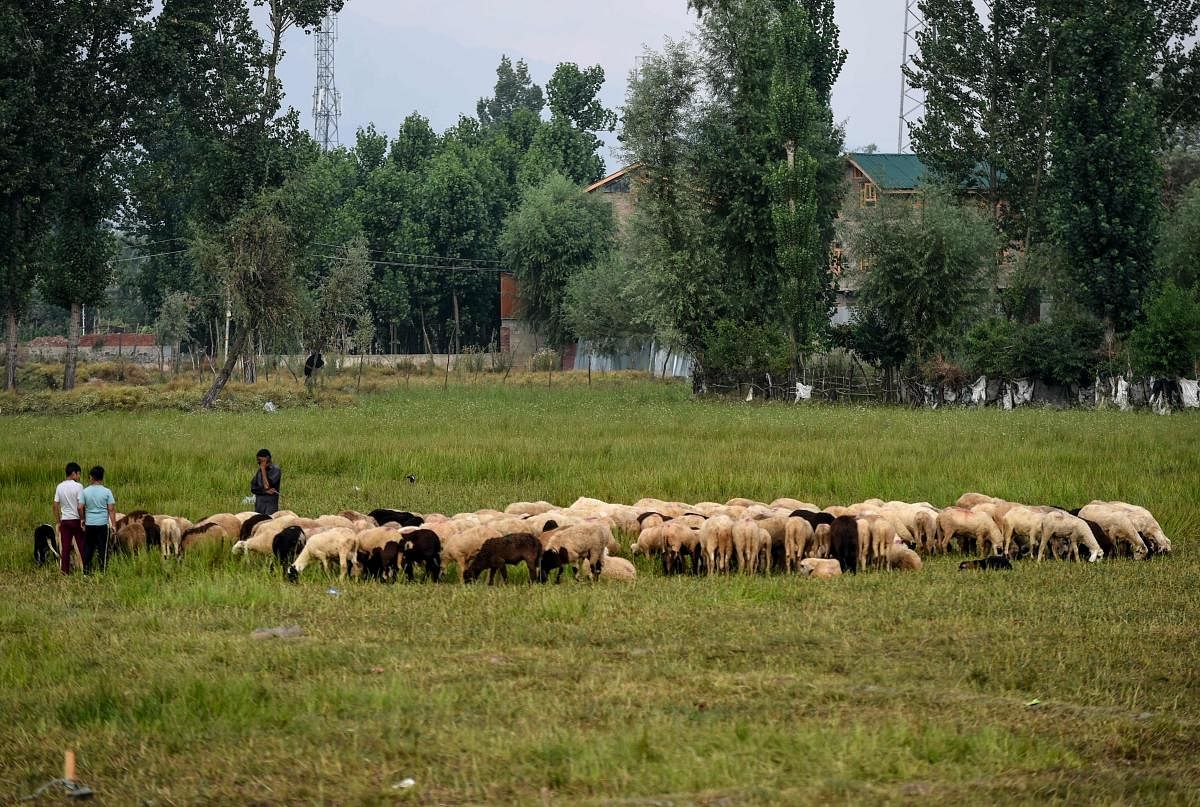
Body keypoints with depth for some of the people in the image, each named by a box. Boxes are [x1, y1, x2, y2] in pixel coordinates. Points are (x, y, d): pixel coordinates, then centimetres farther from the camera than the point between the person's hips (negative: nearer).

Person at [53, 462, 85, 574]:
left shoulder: (60, 487, 4)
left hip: (64, 520, 4)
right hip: (76, 519, -4)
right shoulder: (78, 486, -11)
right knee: (82, 546, 6)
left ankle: (65, 571, 3)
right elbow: (80, 506, -15)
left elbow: (56, 505, 6)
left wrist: (58, 522, 12)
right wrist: (83, 520, -6)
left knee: (65, 548, 4)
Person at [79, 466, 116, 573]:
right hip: (103, 524, -2)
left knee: (88, 548, 11)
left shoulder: (85, 491, -1)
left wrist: (83, 521, 9)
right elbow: (111, 509, -7)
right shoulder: (107, 492, -5)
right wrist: (113, 524, -2)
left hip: (89, 524, 2)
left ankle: (86, 571, 12)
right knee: (103, 549, 4)